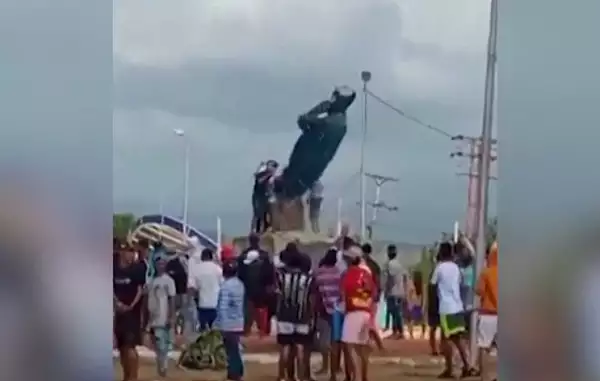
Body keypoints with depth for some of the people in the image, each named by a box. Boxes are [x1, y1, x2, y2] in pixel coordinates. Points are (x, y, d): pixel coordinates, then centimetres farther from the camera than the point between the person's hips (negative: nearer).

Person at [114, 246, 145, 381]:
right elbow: (112, 290, 8)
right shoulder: (115, 270, 4)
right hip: (119, 311, 4)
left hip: (133, 311, -4)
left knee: (130, 346, -11)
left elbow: (140, 290, -6)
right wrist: (117, 303, -8)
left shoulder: (136, 270, -4)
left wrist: (131, 305, -16)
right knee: (121, 347, 10)